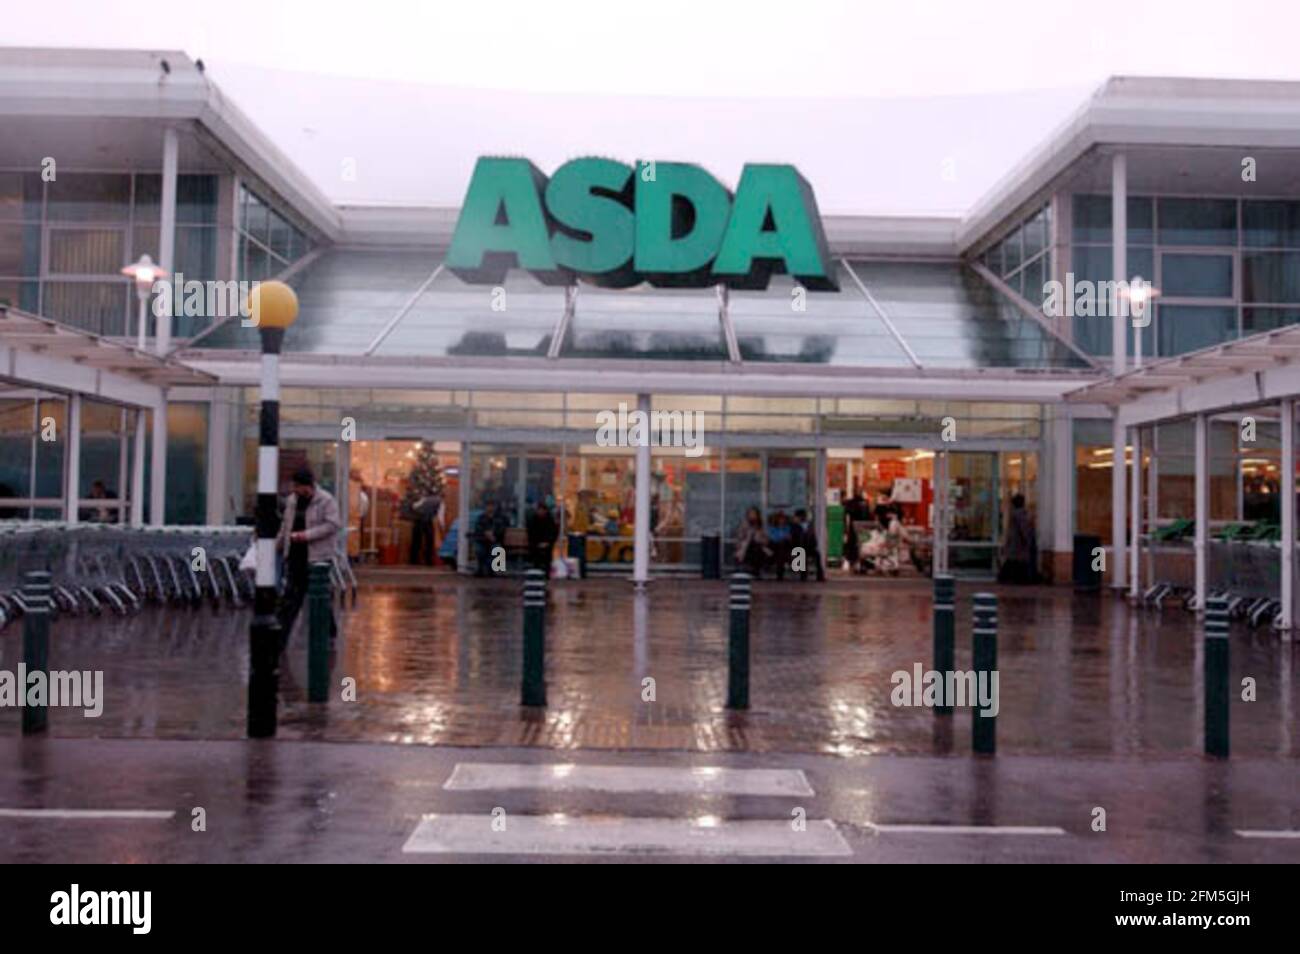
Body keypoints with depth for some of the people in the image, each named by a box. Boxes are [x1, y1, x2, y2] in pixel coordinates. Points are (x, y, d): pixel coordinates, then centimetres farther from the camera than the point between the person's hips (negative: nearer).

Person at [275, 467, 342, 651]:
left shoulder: (326, 500, -9)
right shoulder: (292, 500, 12)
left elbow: (332, 525, -16)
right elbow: (285, 526, 22)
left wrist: (308, 535, -22)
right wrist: (277, 545, 19)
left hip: (317, 557, -6)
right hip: (295, 556, 6)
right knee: (290, 598, 4)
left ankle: (329, 636, 19)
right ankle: (279, 640, 6)